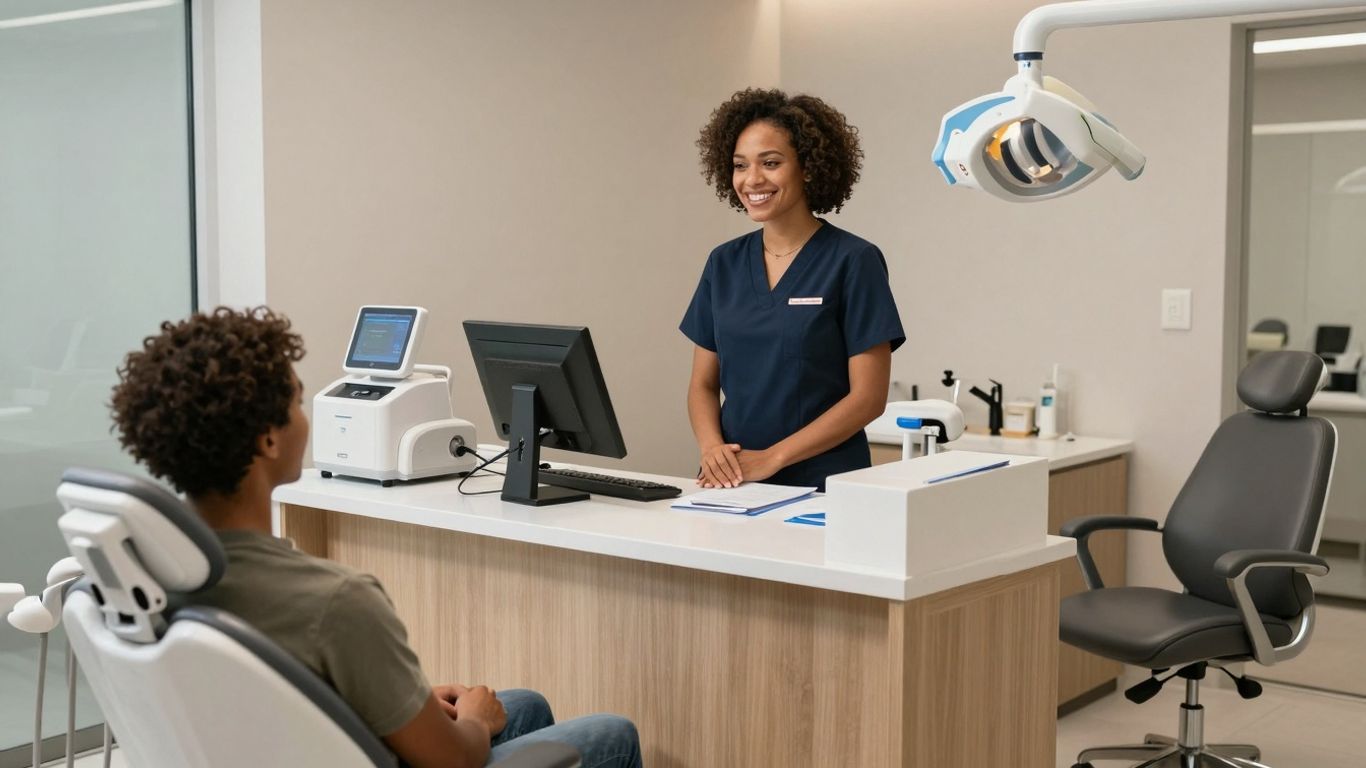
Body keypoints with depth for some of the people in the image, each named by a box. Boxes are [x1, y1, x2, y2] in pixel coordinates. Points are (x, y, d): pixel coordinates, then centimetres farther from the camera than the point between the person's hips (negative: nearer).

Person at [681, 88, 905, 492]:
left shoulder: (854, 262, -3)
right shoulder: (723, 263, 11)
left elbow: (868, 397, -6)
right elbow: (703, 384, 13)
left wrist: (771, 458, -13)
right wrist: (712, 447, -6)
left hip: (821, 486, -3)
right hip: (731, 483, 4)